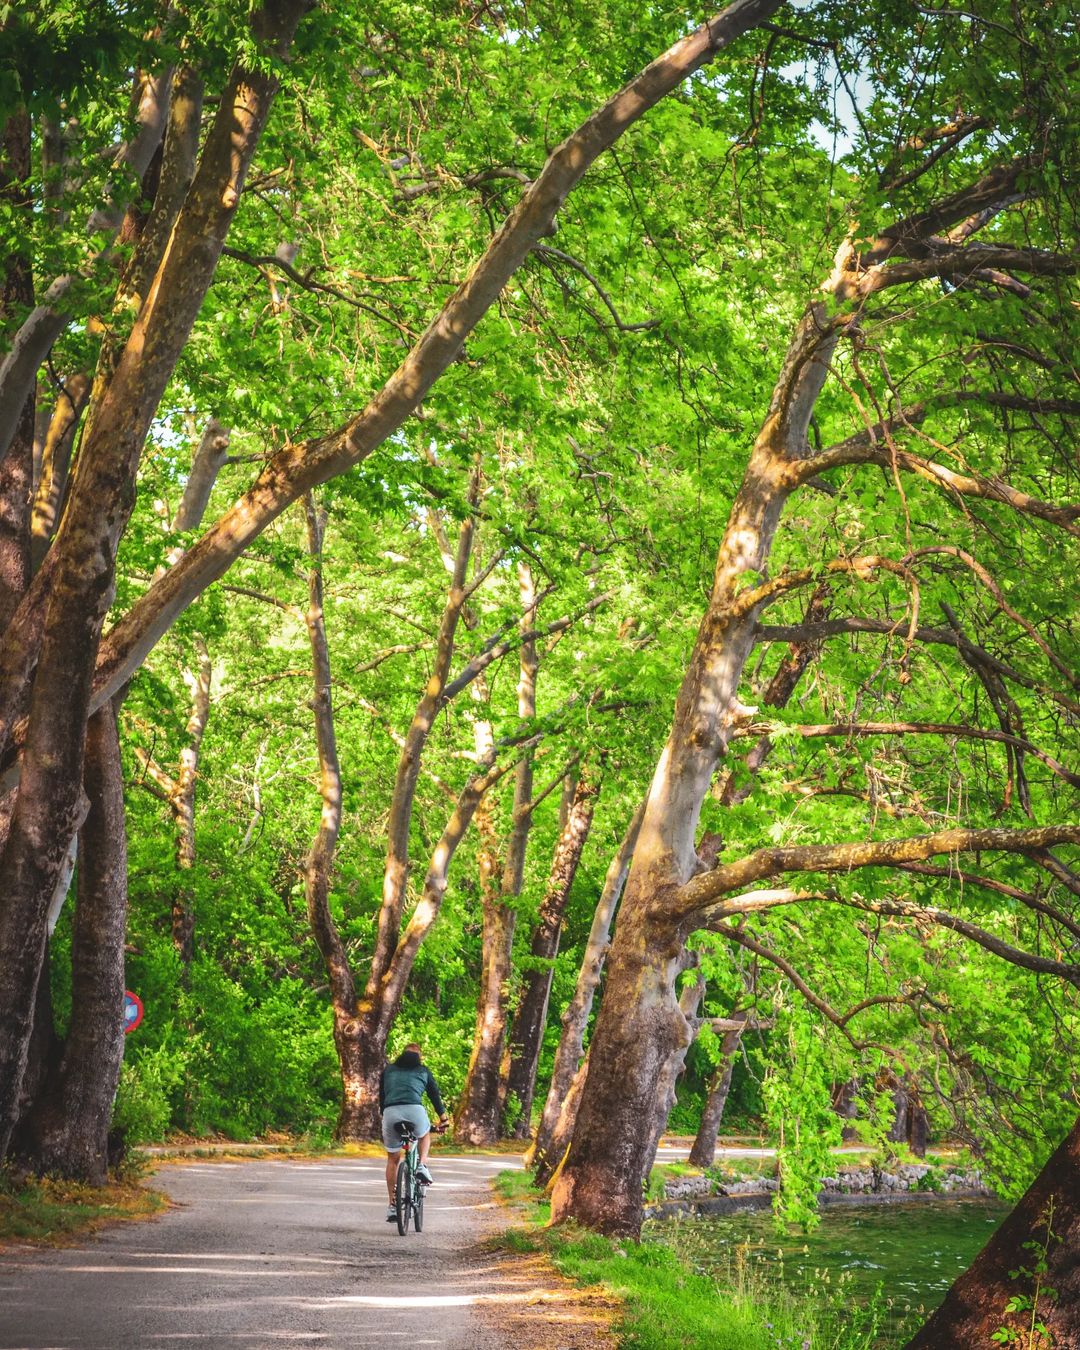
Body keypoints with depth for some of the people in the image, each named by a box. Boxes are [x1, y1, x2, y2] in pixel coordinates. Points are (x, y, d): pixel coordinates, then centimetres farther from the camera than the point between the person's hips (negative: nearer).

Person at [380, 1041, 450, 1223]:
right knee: (425, 1135, 35)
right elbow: (435, 1094, 26)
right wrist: (443, 1117, 38)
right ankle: (422, 1165, 8)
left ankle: (392, 1206, 16)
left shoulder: (388, 1070, 27)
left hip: (391, 1113, 1)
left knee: (393, 1159, 19)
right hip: (415, 1111, -1)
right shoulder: (423, 1070, 23)